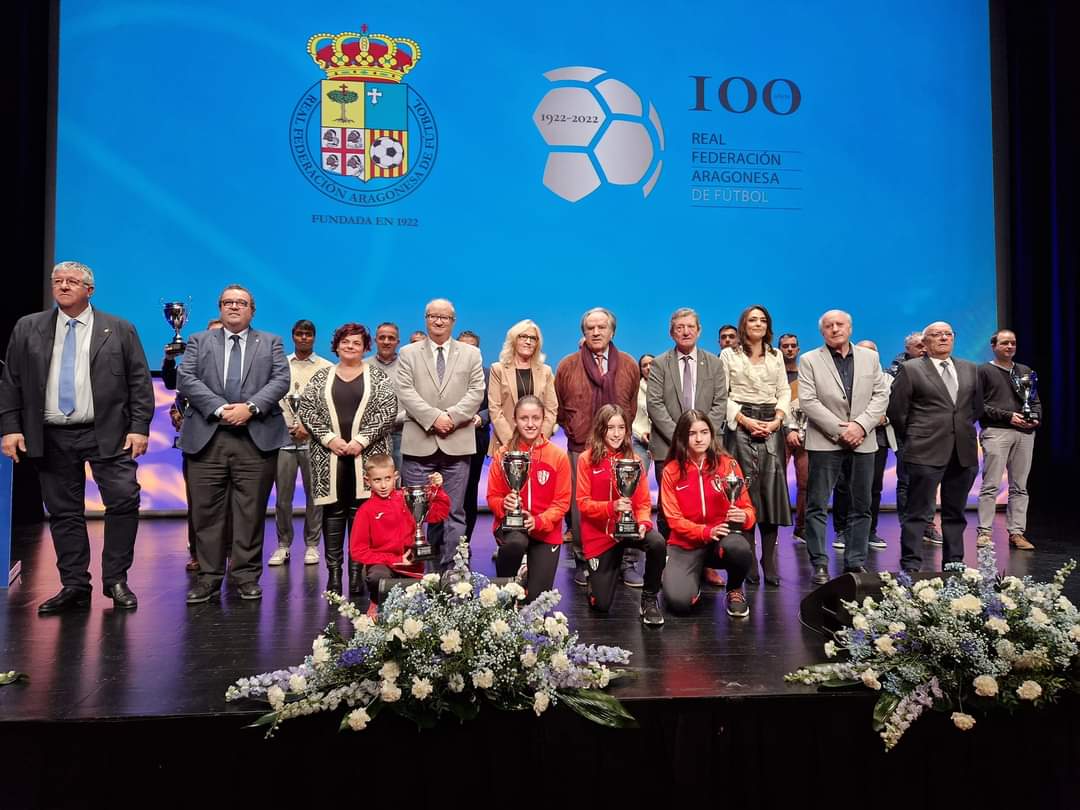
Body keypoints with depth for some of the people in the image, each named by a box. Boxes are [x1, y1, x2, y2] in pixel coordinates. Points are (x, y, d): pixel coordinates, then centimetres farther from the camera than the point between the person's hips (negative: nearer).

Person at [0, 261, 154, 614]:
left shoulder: (119, 330, 4)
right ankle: (74, 587, 16)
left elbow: (140, 382, 1)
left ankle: (116, 580, 5)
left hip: (107, 435, -2)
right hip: (50, 438, 2)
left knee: (124, 502, -10)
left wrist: (139, 428, -6)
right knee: (63, 512, 7)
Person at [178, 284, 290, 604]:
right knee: (207, 510, 2)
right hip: (207, 438, 1)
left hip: (257, 438, -1)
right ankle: (209, 575, 10)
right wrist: (219, 409, -12)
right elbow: (185, 380, 1)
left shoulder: (271, 343, 15)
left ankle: (247, 575, 9)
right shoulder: (199, 341, 15)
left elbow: (281, 380, 2)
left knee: (251, 511, 1)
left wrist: (250, 407, -13)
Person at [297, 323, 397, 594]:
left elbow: (388, 411, -3)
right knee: (333, 511, 1)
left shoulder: (377, 376, 6)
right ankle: (333, 570, 7)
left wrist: (361, 440, -12)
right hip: (330, 455, 1)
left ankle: (357, 571, 5)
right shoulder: (322, 376, 11)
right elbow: (306, 409, 4)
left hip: (366, 455, -1)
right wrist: (328, 438, -10)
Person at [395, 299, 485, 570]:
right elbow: (405, 392, -2)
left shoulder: (471, 354, 12)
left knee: (455, 514, 4)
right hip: (419, 444, 0)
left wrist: (451, 417, -13)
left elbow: (476, 392, 2)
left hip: (457, 444, 1)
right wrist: (434, 418, -15)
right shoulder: (408, 354, 10)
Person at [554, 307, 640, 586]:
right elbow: (559, 408, 13)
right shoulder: (567, 366, 2)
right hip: (580, 448, -1)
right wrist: (571, 430, 9)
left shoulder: (629, 365, 6)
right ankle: (582, 562, 15)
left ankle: (626, 563, 10)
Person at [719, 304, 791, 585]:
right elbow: (722, 394, 1)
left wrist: (777, 419, -5)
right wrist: (744, 420, -10)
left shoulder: (776, 356, 17)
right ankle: (749, 564, 0)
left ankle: (769, 563, 2)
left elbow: (784, 392, 13)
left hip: (771, 426, 3)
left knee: (772, 490, -4)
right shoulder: (729, 355, 7)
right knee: (745, 491, -5)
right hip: (741, 425, -3)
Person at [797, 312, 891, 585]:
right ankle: (819, 564, 5)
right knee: (817, 506, -2)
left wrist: (860, 425, -11)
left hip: (863, 440, 3)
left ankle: (856, 563, 18)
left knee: (861, 506, 8)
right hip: (825, 441, -3)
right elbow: (808, 401, -8)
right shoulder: (809, 360, 1)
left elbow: (881, 395, 5)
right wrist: (839, 429, -13)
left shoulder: (870, 357, 11)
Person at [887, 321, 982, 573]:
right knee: (917, 512, -3)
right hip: (926, 453, -5)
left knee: (955, 513, 12)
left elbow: (977, 406, 22)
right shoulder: (911, 369, -2)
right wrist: (913, 439, 4)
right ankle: (910, 565, 0)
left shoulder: (969, 369, 13)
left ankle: (953, 563, 20)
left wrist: (961, 429, 16)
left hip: (963, 452, 5)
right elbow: (896, 410, -2)